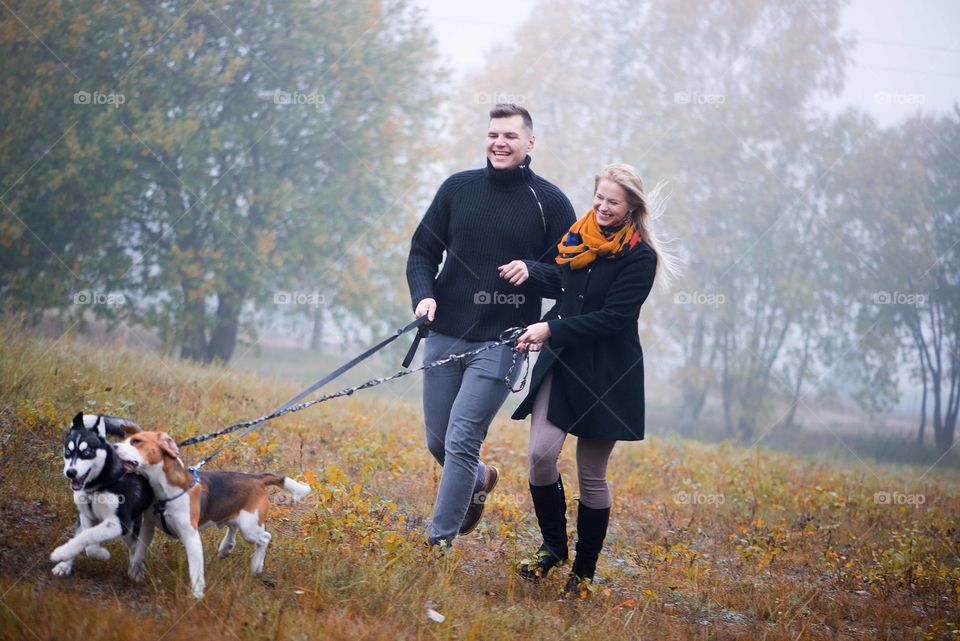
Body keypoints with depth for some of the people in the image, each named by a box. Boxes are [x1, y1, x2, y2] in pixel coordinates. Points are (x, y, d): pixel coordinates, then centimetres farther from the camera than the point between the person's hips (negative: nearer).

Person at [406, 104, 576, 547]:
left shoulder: (550, 203, -2)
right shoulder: (457, 188, 7)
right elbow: (422, 252, 11)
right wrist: (423, 294, -8)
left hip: (501, 344, -4)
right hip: (444, 336, 4)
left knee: (461, 442, -11)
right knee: (438, 442, 13)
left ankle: (440, 541, -3)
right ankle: (480, 479, 44)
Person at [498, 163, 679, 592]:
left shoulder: (639, 256, -11)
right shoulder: (579, 236, 7)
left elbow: (612, 317, -17)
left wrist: (551, 329, -19)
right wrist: (529, 271, 3)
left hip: (605, 375, -5)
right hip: (559, 363, 5)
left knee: (591, 475, 3)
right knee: (541, 453, -10)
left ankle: (584, 570, 19)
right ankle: (553, 546, 12)